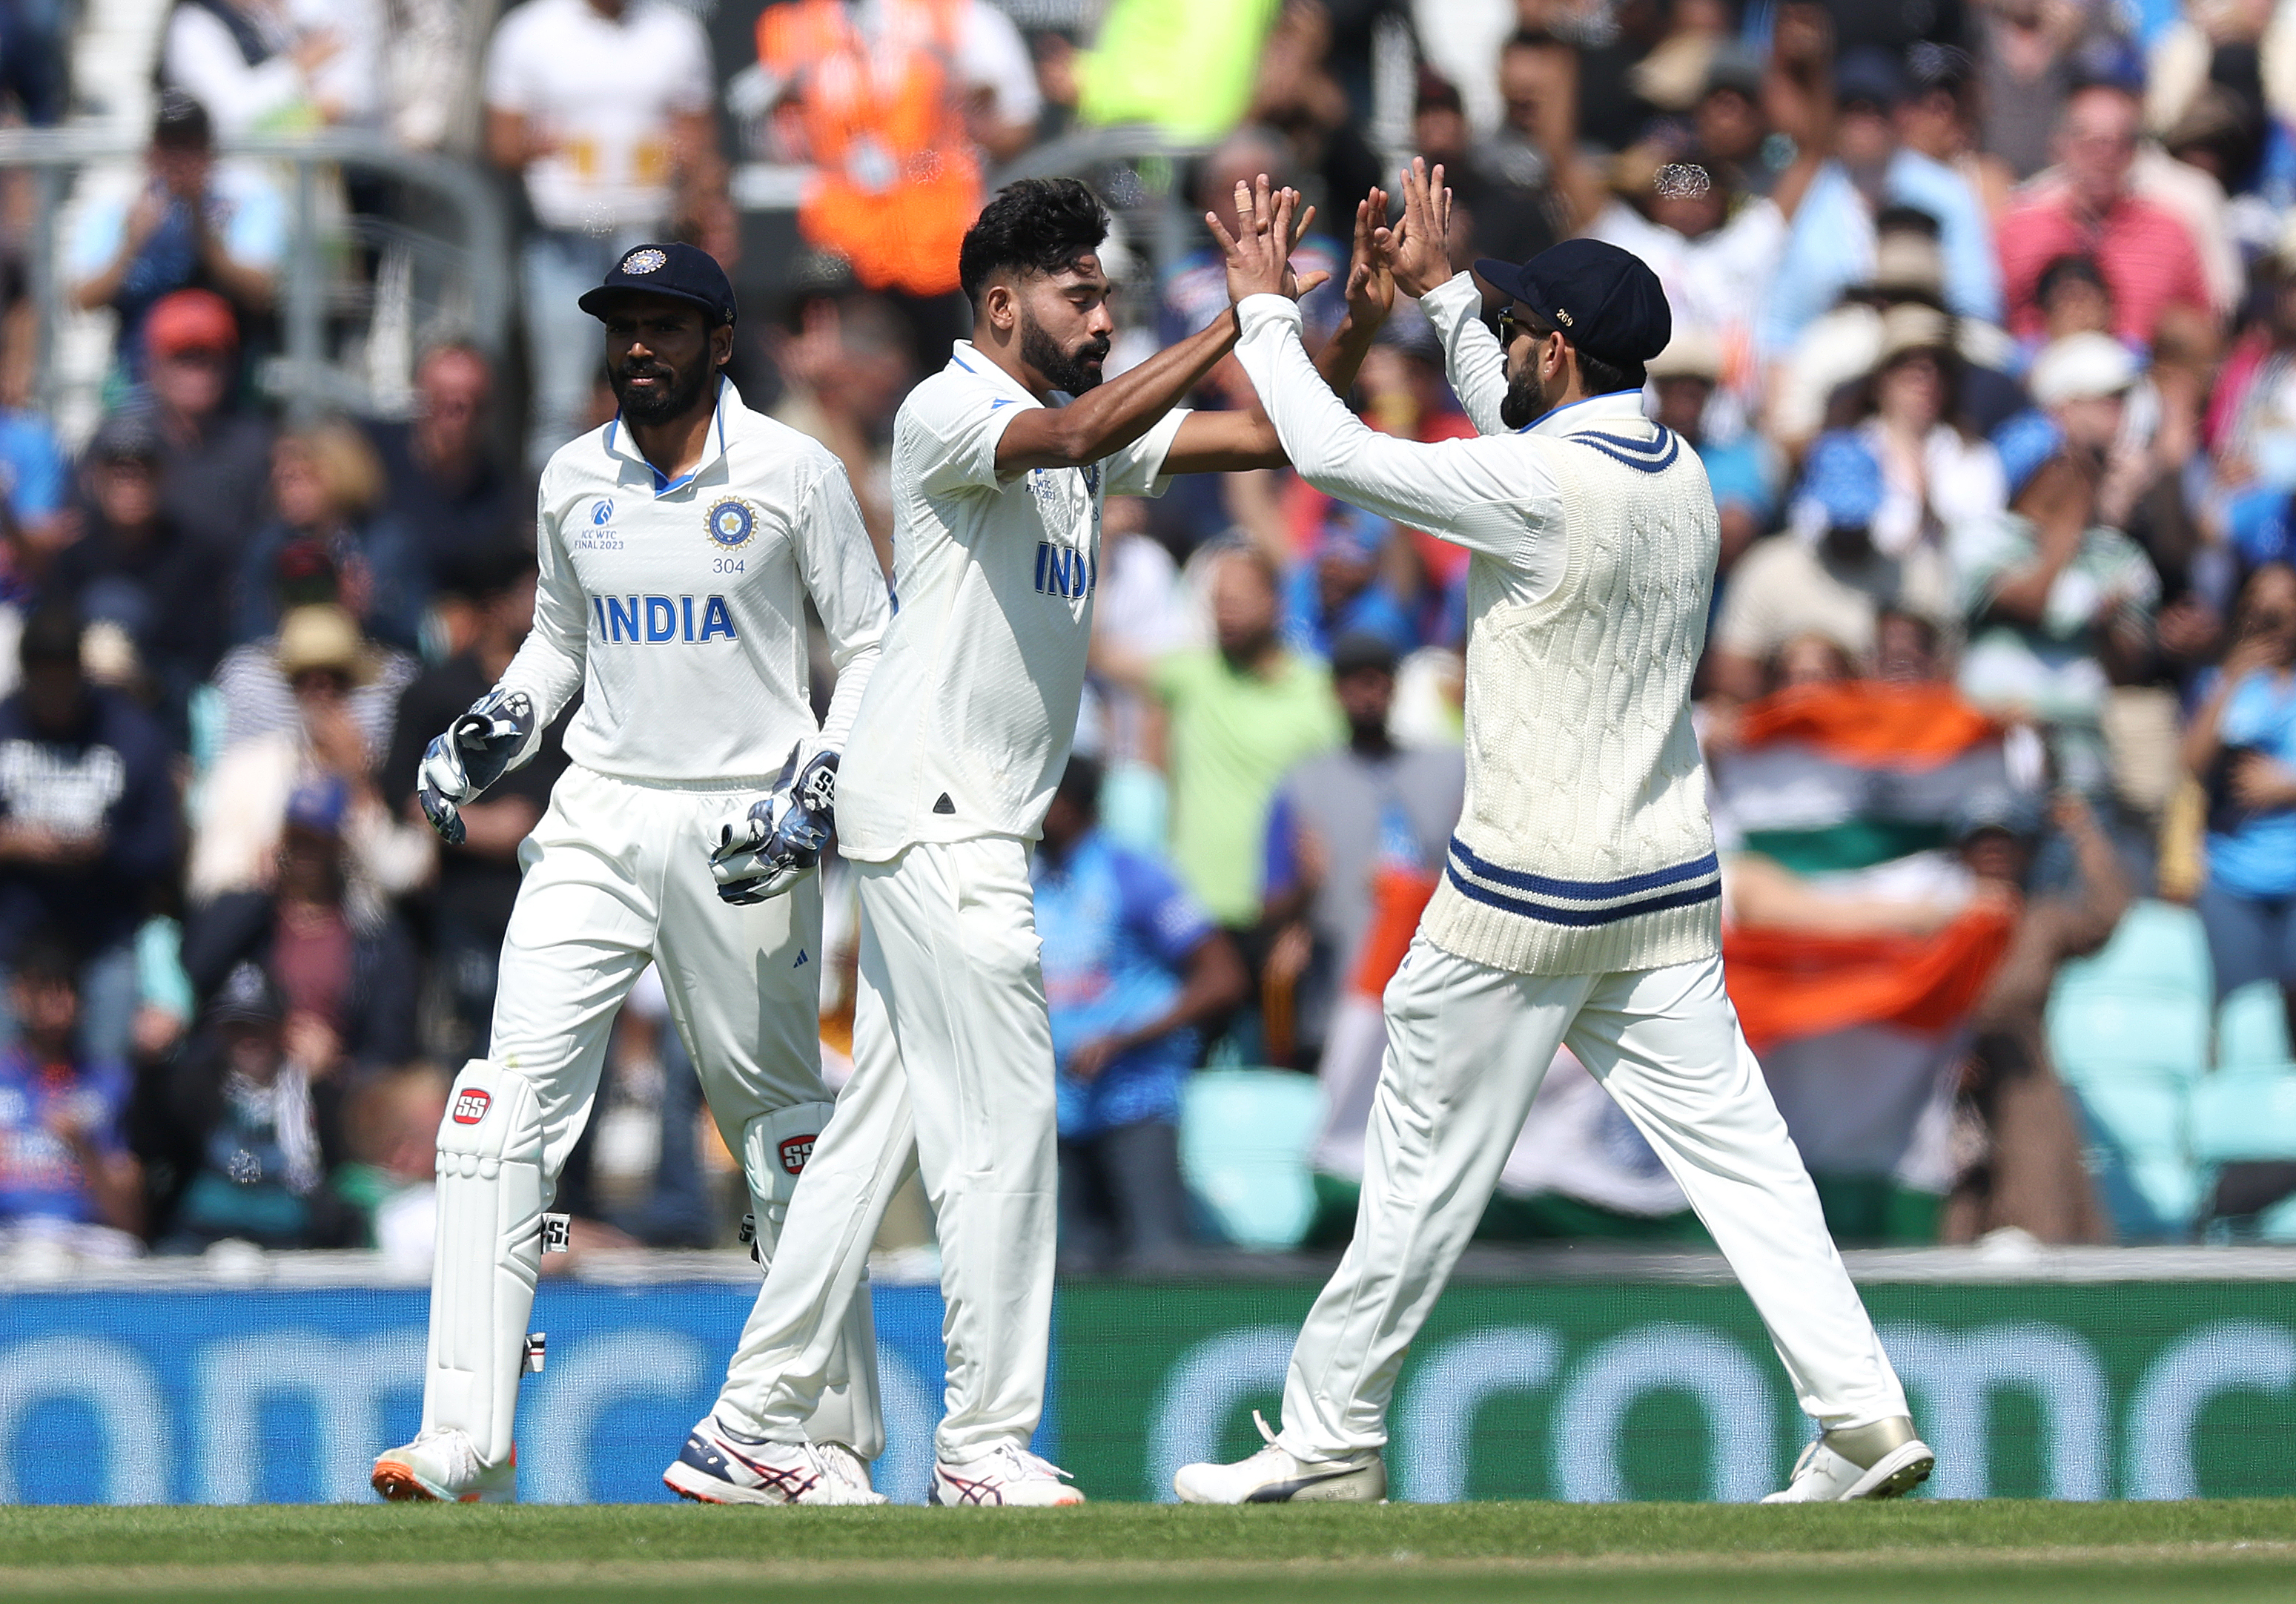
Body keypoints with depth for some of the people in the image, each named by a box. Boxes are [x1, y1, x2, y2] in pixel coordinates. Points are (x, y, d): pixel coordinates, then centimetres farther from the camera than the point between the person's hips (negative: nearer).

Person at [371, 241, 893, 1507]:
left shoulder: (793, 476, -3)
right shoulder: (575, 481, 9)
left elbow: (871, 651, 2)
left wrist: (820, 790, -11)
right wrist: (490, 733, 6)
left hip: (743, 831, -3)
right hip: (598, 823, 3)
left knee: (780, 1119, 3)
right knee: (509, 1100, -11)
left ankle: (836, 1436, 16)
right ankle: (465, 1441, -15)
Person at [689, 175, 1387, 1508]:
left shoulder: (1095, 425, 15)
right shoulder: (947, 413, -10)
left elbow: (1276, 437, 11)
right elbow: (1073, 434, -31)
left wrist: (1358, 327, -5)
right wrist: (1238, 322, -33)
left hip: (981, 827, 9)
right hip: (931, 811, -9)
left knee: (884, 1124, 10)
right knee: (1004, 1125, -9)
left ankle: (761, 1418, 14)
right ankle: (986, 1446, -5)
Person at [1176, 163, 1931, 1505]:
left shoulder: (1540, 487, -17)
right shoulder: (1681, 475, 8)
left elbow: (1334, 453, -14)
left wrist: (1264, 307, 0)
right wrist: (1438, 290, 33)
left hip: (1527, 894, -7)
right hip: (1670, 891, 7)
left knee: (1428, 1169, 3)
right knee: (1737, 1152, 1)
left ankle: (1332, 1439, 12)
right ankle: (1863, 1413, -10)